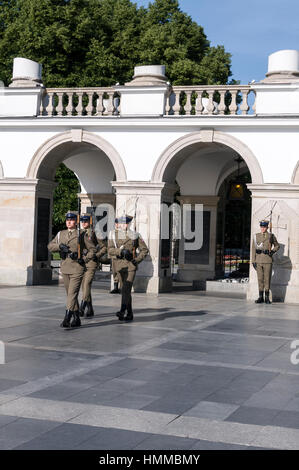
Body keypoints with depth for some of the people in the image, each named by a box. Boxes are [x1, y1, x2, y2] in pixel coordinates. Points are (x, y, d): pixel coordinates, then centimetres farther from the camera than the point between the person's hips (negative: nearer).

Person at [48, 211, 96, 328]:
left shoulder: (81, 235, 0)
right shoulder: (61, 234, 12)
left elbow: (92, 249, 3)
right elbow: (50, 246, 7)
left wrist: (84, 259, -9)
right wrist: (60, 246, -11)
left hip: (77, 268, -5)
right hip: (65, 268, 6)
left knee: (72, 294, -13)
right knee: (70, 294, 12)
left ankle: (67, 319, -18)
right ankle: (76, 318, 22)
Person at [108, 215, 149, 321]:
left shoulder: (135, 235, 4)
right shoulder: (113, 235, 5)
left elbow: (144, 249, 9)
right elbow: (110, 250, -7)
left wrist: (138, 259, -7)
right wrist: (121, 251, -25)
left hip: (131, 265, -2)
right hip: (119, 265, 2)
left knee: (126, 288, -17)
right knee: (125, 290, 9)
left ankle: (122, 311, -27)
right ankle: (130, 314, 17)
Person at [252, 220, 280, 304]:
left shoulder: (271, 236, 4)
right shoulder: (256, 236, 8)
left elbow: (277, 246, 15)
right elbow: (254, 249, 7)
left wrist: (272, 251, -3)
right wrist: (253, 261, 1)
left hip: (268, 260, -2)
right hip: (258, 261, 2)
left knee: (267, 279, -1)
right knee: (260, 279, 4)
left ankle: (267, 298, 5)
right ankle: (260, 297, 8)